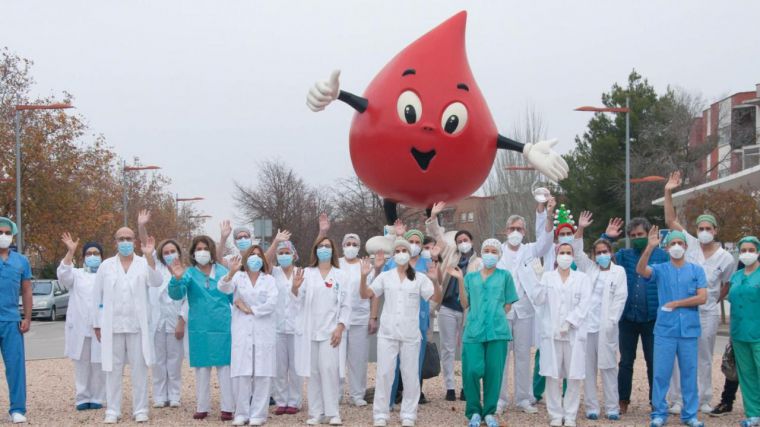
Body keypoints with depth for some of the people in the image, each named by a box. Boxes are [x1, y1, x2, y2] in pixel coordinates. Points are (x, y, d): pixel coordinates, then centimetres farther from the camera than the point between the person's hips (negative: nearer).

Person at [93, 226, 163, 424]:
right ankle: (112, 410, 11)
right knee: (113, 370, 5)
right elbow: (98, 297, 8)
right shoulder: (106, 266, 6)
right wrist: (97, 324, 5)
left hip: (137, 325, -1)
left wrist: (149, 256, -29)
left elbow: (157, 282, -17)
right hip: (112, 326, 1)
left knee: (139, 369, 3)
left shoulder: (144, 263, 2)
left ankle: (140, 409, 9)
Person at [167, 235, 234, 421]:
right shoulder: (189, 273, 3)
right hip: (199, 328, 0)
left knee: (224, 366, 0)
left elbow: (234, 296, 11)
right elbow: (176, 294, -11)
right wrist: (177, 279, -31)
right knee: (201, 367, 7)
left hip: (222, 327, 0)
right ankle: (202, 407, 14)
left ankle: (227, 408, 2)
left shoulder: (222, 271, 5)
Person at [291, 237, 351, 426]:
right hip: (310, 331, 1)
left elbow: (346, 305, 4)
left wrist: (340, 328, -8)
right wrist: (295, 288, -22)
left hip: (331, 331, -1)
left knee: (329, 370, -10)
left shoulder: (340, 276, 7)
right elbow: (298, 301, 0)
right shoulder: (306, 273, 9)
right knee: (313, 371, 2)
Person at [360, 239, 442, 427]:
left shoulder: (419, 278, 4)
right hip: (387, 333, 0)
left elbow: (437, 299, -3)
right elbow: (365, 295, 1)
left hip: (410, 334, 0)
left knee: (411, 374, 4)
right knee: (384, 373, 1)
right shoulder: (385, 276, 6)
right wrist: (364, 276, -15)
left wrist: (435, 281, -20)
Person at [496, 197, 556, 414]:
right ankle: (499, 399, 7)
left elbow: (545, 240, -10)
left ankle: (524, 399, 12)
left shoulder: (530, 250, 8)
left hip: (524, 309, 2)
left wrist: (545, 214, -22)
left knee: (523, 356, 6)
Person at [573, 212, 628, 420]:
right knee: (588, 368, 3)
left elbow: (620, 298, -1)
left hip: (606, 326, -3)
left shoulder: (618, 271, 5)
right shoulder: (589, 268, 14)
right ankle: (591, 407, 8)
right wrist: (580, 229, -8)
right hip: (586, 324, 3)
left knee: (608, 366, 0)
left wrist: (611, 321, -9)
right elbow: (577, 252, 4)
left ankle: (612, 408, 5)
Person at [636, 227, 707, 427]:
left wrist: (676, 303, -7)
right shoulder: (660, 270, 5)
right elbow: (641, 270, -16)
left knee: (689, 373, 6)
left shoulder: (696, 270, 6)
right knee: (661, 373, 1)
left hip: (689, 330, 1)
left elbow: (702, 297, -3)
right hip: (665, 329, 0)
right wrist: (650, 247, -27)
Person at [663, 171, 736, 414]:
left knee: (704, 358, 10)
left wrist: (714, 303, 10)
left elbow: (726, 286, 12)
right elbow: (671, 221, -6)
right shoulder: (691, 244, 0)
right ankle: (676, 400, 5)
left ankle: (704, 400, 20)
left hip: (708, 313, 1)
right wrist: (668, 193, -13)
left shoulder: (726, 258, 0)